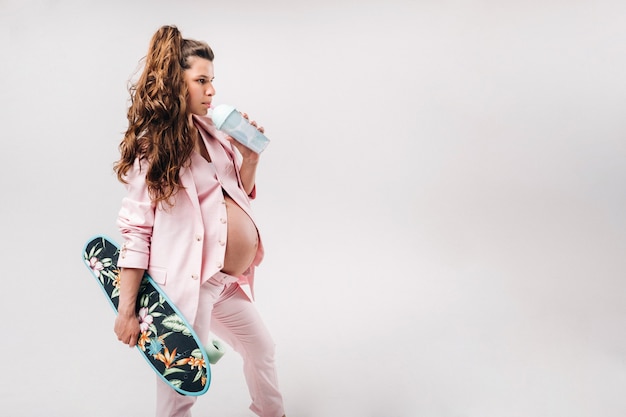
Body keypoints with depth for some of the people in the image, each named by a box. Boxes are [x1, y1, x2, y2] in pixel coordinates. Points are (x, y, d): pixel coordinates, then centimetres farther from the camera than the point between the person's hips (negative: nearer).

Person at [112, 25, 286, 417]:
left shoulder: (209, 132, 8)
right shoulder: (151, 147, -12)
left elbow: (241, 194, 17)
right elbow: (135, 229, -15)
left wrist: (250, 156, -2)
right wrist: (127, 310, -17)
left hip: (227, 281, 9)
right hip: (187, 283, -8)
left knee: (262, 347, 25)